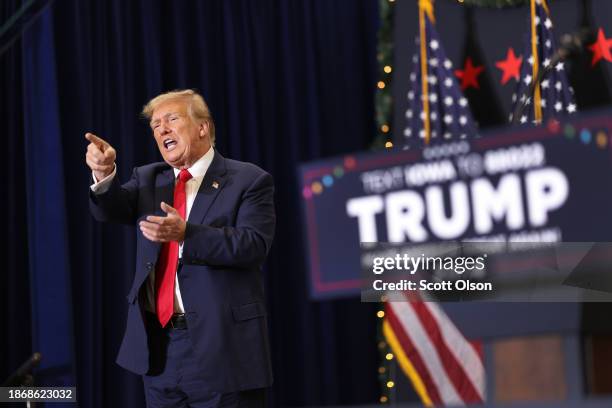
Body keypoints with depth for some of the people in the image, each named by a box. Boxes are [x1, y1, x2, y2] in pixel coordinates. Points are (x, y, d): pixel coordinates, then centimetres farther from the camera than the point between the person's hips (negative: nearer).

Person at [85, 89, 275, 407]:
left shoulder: (248, 181, -2)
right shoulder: (148, 179, 15)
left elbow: (254, 245, -15)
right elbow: (112, 209, -4)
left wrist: (185, 233, -28)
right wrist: (105, 175, -25)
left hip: (223, 348, -5)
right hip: (158, 348, 5)